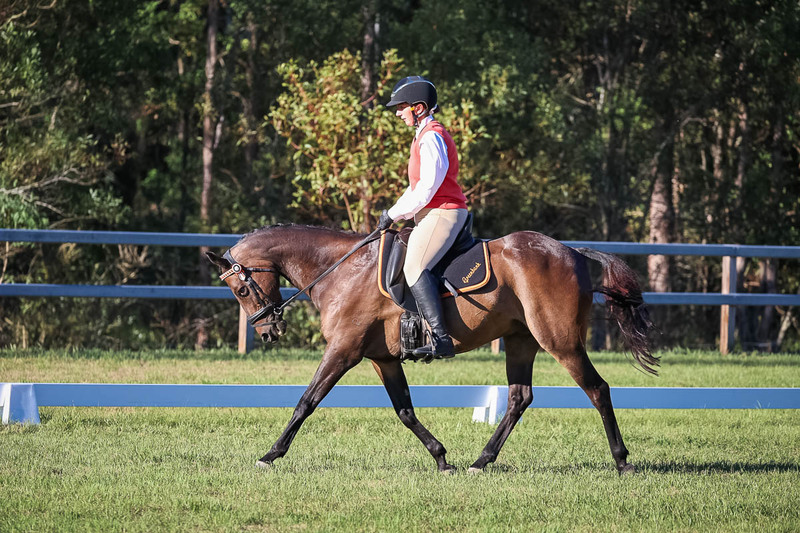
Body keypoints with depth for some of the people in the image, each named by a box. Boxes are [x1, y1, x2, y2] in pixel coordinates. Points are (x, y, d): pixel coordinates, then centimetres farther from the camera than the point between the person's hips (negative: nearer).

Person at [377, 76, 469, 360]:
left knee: (414, 267, -26)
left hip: (443, 213, -11)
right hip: (431, 216, 11)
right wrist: (395, 213, 12)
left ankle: (440, 337, -35)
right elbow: (418, 187, 25)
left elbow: (427, 188, -19)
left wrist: (394, 214, -12)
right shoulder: (425, 136, 20)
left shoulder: (432, 137, -13)